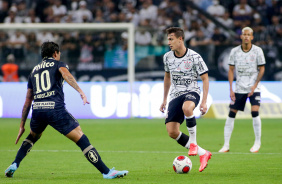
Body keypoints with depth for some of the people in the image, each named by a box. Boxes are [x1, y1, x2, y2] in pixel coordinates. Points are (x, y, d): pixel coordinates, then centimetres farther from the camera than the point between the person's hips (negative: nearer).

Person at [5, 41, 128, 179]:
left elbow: (27, 101, 27)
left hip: (37, 110, 5)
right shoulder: (58, 64, 14)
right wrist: (81, 92, -24)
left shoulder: (34, 71, 28)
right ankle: (106, 172, -8)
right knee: (81, 139, -3)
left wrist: (22, 126, 30)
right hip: (55, 108, -5)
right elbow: (66, 75, -12)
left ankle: (14, 165, 23)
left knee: (33, 136, 35)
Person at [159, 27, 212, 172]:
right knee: (172, 132, -10)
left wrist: (204, 102, -13)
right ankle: (203, 154, 2)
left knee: (186, 108, -43)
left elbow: (205, 78, -5)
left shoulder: (194, 57, -10)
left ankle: (193, 142, -23)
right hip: (175, 95, 6)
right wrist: (164, 99, 23)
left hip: (191, 92, -6)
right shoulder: (167, 57, 6)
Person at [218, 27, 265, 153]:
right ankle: (226, 145, 6)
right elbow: (231, 70, 5)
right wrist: (231, 89, -1)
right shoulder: (234, 51, 0)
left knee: (255, 112, -16)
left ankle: (257, 143, -1)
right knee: (231, 114, -1)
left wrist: (254, 86, -10)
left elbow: (261, 69, 0)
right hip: (239, 88, 2)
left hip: (253, 87, -2)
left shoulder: (257, 51, -4)